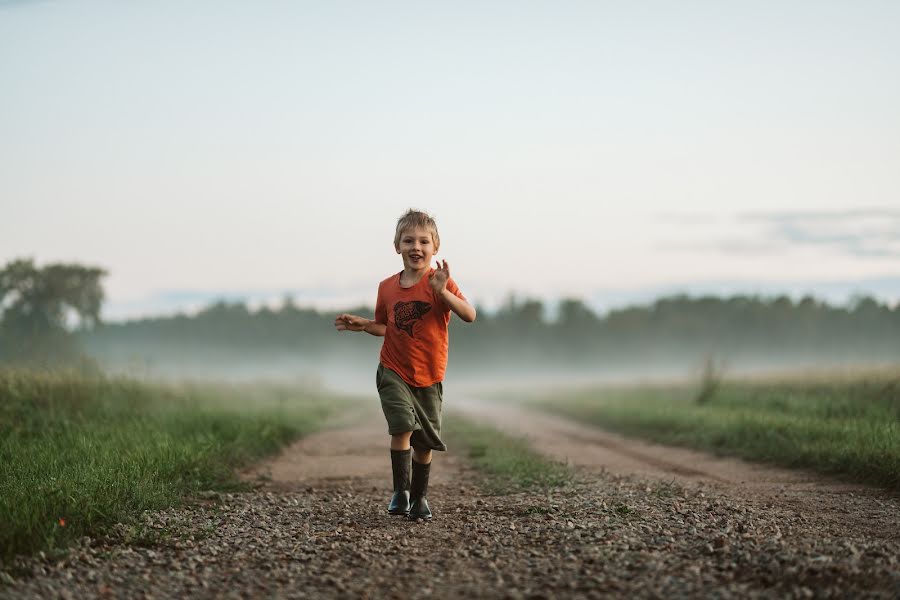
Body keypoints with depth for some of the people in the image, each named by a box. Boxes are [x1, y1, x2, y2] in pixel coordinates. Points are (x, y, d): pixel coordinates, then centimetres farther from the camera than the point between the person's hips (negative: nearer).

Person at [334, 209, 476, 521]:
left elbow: (469, 315, -24)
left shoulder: (439, 282, -10)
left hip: (429, 377, -1)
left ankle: (419, 498, 27)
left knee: (425, 442, 8)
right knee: (403, 428, -20)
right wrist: (362, 325, -1)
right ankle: (401, 491, -7)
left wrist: (442, 292, -36)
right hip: (394, 372, 1)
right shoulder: (387, 287, 0)